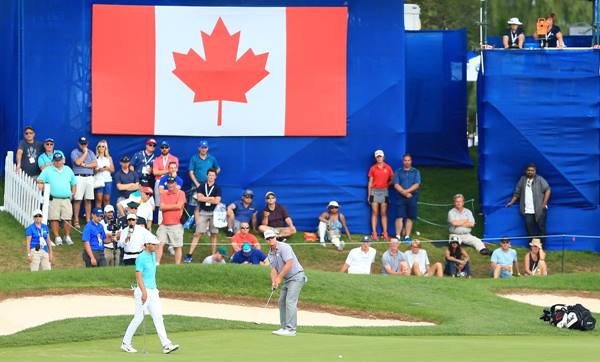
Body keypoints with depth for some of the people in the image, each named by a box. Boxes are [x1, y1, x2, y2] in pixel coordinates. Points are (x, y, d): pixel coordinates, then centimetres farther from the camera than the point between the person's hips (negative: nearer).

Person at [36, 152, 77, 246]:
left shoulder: (68, 170, 17)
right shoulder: (48, 170, 8)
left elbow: (74, 183, 25)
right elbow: (39, 182, 4)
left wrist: (72, 194, 13)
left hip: (66, 199, 2)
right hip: (53, 199, -2)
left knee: (67, 219, -5)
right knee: (54, 219, -6)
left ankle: (67, 236, 9)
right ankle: (57, 237, 3)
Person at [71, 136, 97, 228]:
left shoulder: (90, 152, 16)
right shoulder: (74, 152, 4)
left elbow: (95, 164, 4)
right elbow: (78, 162, -14)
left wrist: (85, 165, -8)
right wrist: (85, 153, -6)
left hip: (89, 177, 4)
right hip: (79, 177, -4)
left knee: (88, 199, 4)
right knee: (77, 199, -7)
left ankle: (88, 220, 7)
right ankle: (76, 220, -6)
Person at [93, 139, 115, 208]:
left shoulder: (109, 158, 14)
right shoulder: (95, 158, 6)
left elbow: (113, 170, 13)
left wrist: (107, 168, -6)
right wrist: (98, 170, -15)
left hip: (108, 180, 3)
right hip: (98, 179, -3)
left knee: (107, 200, 1)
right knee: (99, 199, -10)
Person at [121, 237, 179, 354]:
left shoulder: (153, 255, 12)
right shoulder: (141, 258, -14)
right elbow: (138, 276, -19)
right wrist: (144, 292, -24)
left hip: (153, 291, 8)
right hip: (143, 291, -8)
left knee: (158, 317, 1)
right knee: (139, 317, -3)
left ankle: (166, 345, -4)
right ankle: (126, 343, 9)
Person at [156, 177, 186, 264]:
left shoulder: (181, 193, 0)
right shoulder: (164, 194, 12)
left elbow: (179, 206, -12)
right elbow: (162, 207, 0)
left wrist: (167, 206, -4)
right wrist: (173, 206, -8)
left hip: (176, 224, -4)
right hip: (164, 224, 4)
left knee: (178, 246, 1)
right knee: (160, 244, -3)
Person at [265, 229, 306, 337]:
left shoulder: (284, 247, -16)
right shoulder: (270, 254, 11)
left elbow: (289, 264, -22)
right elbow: (273, 269, 6)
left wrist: (279, 278, -18)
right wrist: (274, 282, -12)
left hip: (296, 276, -9)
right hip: (287, 279, 9)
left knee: (290, 301, -16)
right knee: (282, 302, 9)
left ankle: (291, 329, -19)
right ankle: (284, 327, 14)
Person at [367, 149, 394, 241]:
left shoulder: (388, 168, 4)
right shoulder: (373, 168, 3)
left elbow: (392, 179, 13)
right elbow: (370, 182, 4)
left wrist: (387, 185, 0)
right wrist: (369, 195, 2)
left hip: (384, 191, 0)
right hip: (374, 191, 0)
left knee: (384, 213, 2)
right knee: (374, 213, -2)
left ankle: (385, 233, 3)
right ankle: (374, 233, -3)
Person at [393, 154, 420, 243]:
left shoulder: (415, 172, 9)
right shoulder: (398, 172, 9)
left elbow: (417, 184, -2)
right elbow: (396, 185, -1)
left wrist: (407, 191, -13)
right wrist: (404, 193, -12)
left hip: (412, 198, 1)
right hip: (401, 198, -1)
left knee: (410, 218, 1)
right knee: (399, 217, -9)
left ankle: (407, 237, 7)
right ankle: (398, 236, -6)